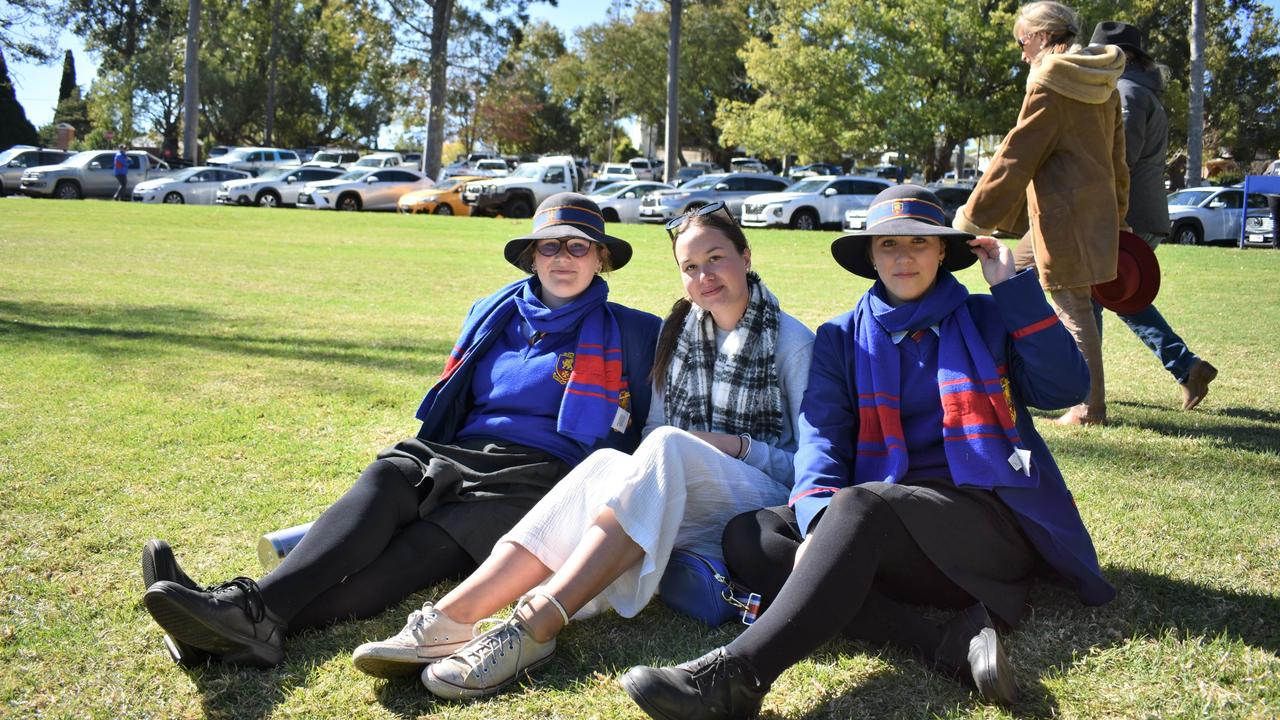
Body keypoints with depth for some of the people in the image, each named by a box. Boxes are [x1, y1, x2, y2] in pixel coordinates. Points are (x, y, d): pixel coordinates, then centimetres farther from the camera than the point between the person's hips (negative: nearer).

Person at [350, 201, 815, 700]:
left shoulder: (793, 341, 4)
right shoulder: (677, 331, 17)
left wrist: (738, 447, -14)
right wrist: (639, 465, -6)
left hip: (758, 500, -3)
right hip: (674, 499, 4)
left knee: (668, 446, -36)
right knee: (606, 463, -32)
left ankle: (534, 626, -51)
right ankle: (446, 620, -47)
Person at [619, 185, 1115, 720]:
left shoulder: (988, 320, 12)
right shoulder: (843, 339, 14)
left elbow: (1065, 389, -2)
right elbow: (822, 437, -1)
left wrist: (1014, 288, -5)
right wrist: (819, 522, -21)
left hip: (992, 520, -3)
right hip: (888, 527, 4)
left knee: (862, 504, -34)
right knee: (746, 536, -21)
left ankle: (736, 674, -48)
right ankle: (950, 645, -34)